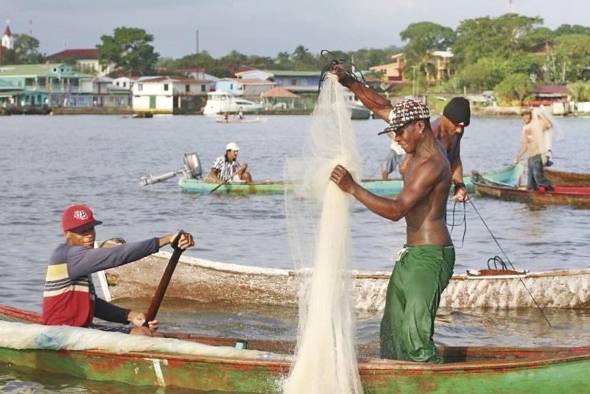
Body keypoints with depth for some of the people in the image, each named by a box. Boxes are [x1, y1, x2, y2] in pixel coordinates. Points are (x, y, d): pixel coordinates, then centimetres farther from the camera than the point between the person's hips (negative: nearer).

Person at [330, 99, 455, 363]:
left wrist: (352, 188, -30)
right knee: (392, 328, 11)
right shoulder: (418, 150, 10)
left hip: (430, 257, -10)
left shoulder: (432, 165, -20)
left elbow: (396, 210, -28)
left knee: (416, 334, -15)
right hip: (412, 254, 10)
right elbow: (382, 107, 23)